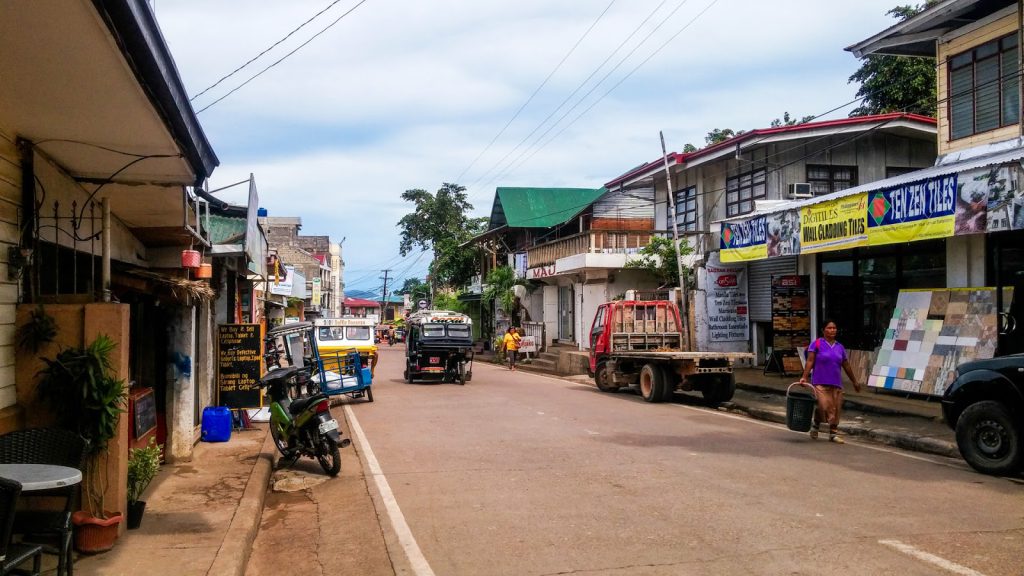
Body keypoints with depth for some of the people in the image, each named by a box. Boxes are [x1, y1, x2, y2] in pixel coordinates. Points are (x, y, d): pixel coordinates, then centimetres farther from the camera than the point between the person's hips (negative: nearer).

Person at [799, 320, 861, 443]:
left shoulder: (840, 347, 13)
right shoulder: (817, 344, -1)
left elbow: (846, 366, 20)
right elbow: (810, 361, -6)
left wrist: (855, 381, 26)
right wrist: (804, 377, -16)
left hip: (836, 384, 5)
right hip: (820, 383, -5)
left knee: (835, 409, 4)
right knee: (824, 407, -14)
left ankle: (833, 434, 16)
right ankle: (815, 424, 14)